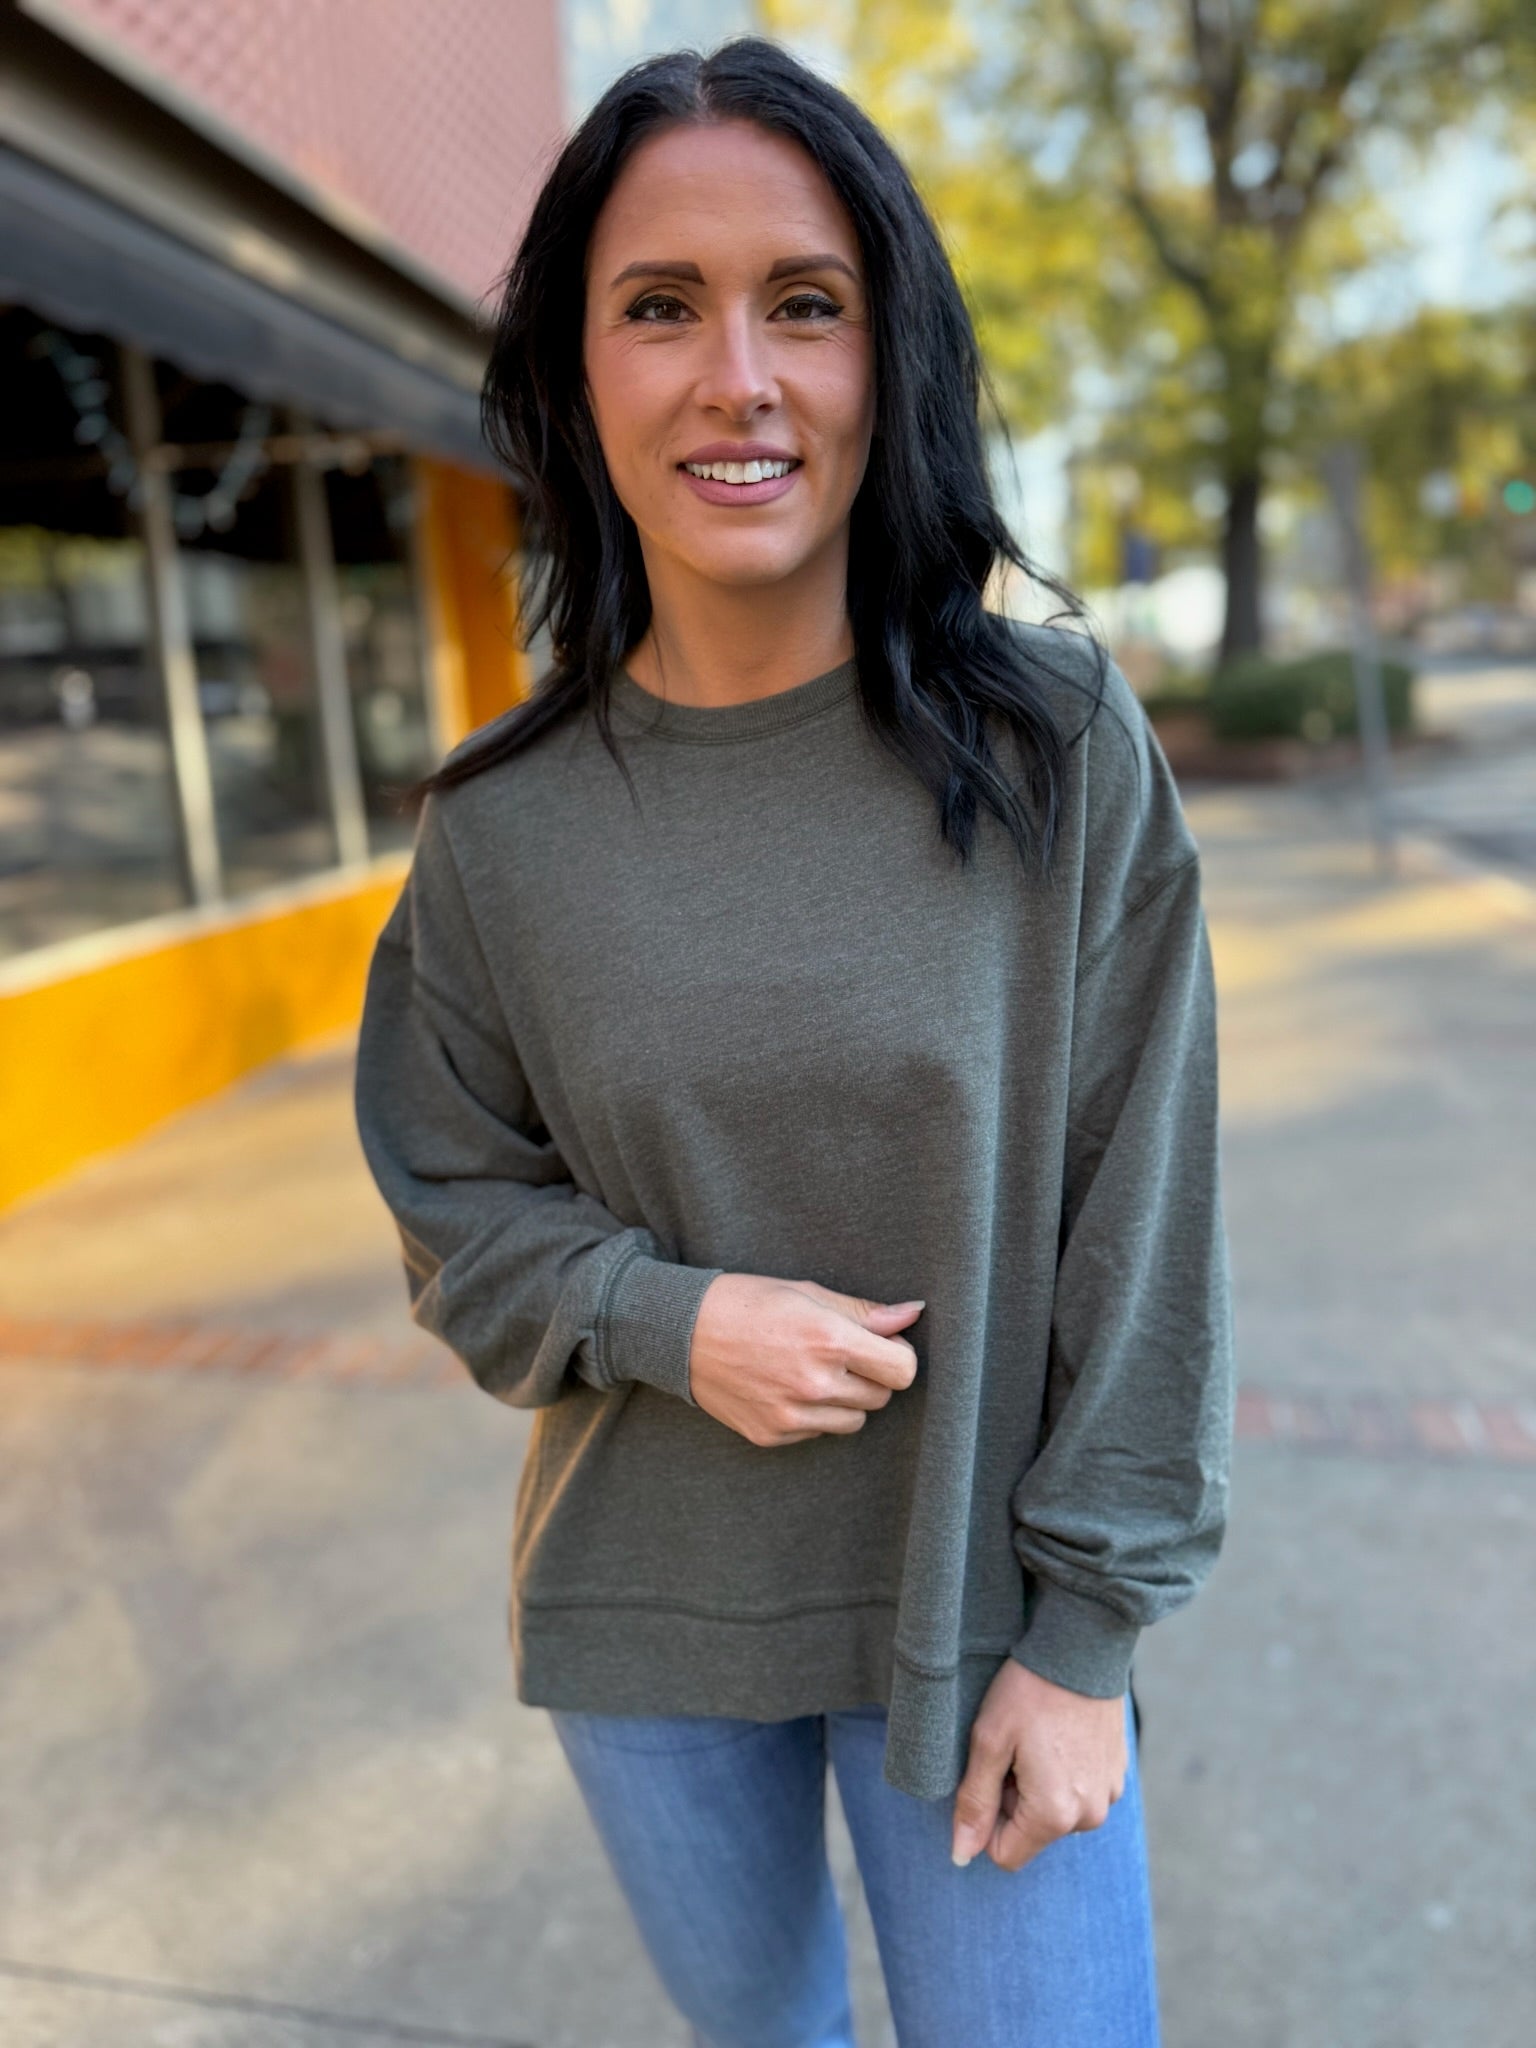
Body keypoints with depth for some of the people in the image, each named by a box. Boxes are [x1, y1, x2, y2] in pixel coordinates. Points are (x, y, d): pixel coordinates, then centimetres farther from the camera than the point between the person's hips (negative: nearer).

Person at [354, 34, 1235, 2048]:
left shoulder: (1063, 746, -13)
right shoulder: (499, 828, -9)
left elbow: (1140, 1220, -10)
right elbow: (457, 1211, 2)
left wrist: (1085, 1638, -8)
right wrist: (667, 1314, -18)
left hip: (980, 1608, -1)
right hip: (641, 1614, 2)